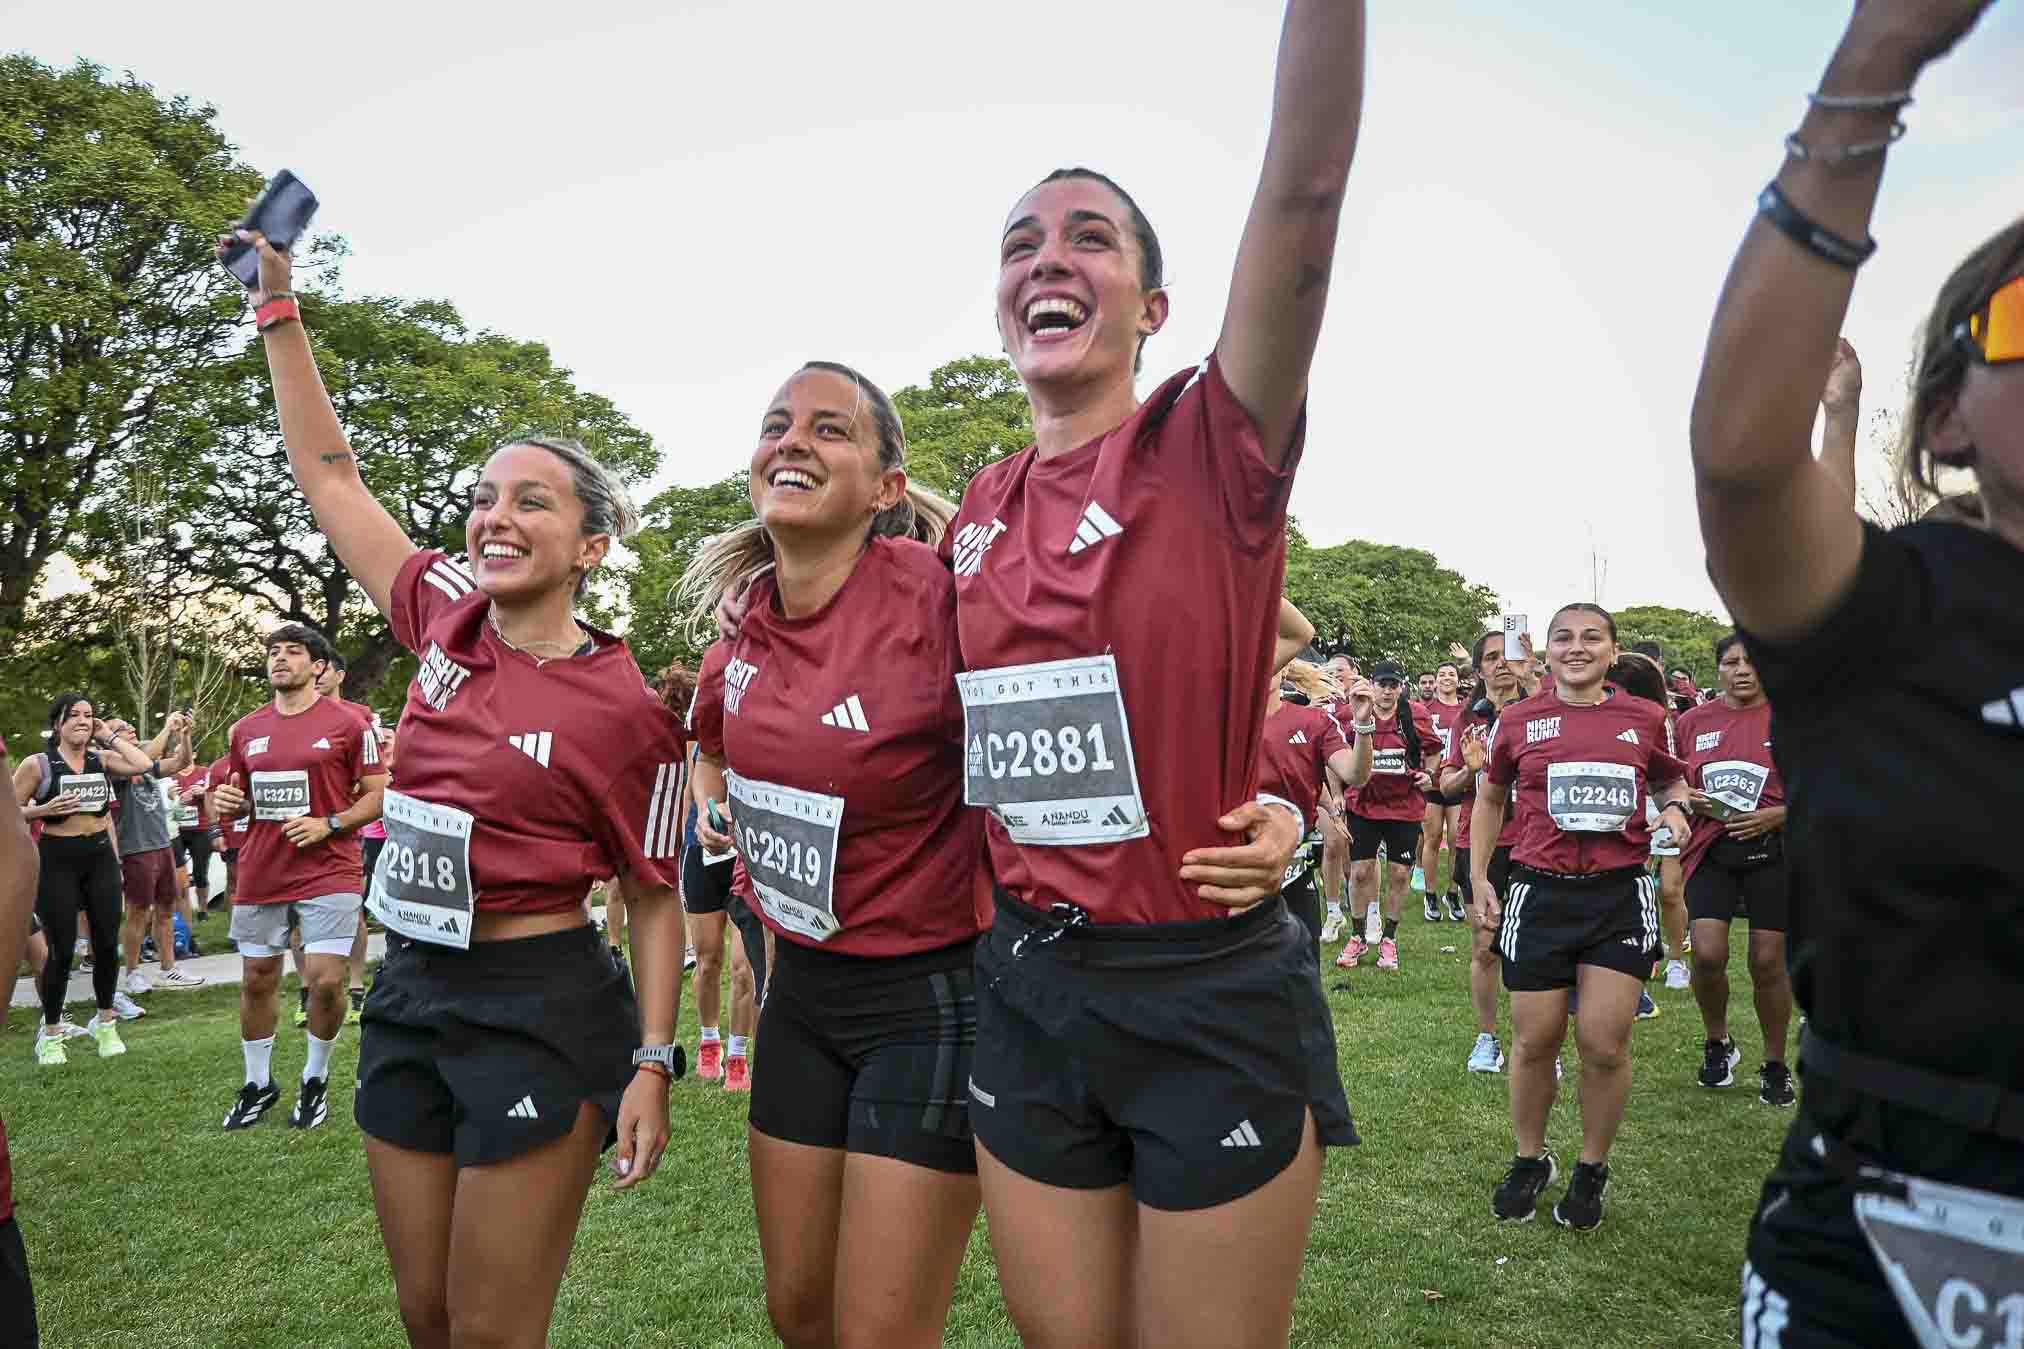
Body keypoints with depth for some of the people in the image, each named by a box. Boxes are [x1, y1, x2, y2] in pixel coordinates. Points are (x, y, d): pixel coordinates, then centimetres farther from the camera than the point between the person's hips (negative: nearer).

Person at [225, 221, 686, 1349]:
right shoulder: (448, 624, 2)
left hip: (542, 1012, -6)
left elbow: (654, 897, -5)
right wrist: (279, 306, 9)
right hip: (411, 996, 6)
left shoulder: (625, 709, -12)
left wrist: (651, 1063, -11)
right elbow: (330, 470, 11)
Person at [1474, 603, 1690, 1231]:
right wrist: (1478, 877, 9)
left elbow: (1672, 780, 21)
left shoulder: (1644, 718, 3)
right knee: (1534, 1041, 7)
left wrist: (1676, 809, -3)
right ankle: (1530, 1159, 29)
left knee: (1605, 1044, 0)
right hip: (1538, 892, 0)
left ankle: (1592, 1169, 23)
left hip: (1621, 893, 0)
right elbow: (1491, 797, 14)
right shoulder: (1518, 720, 2)